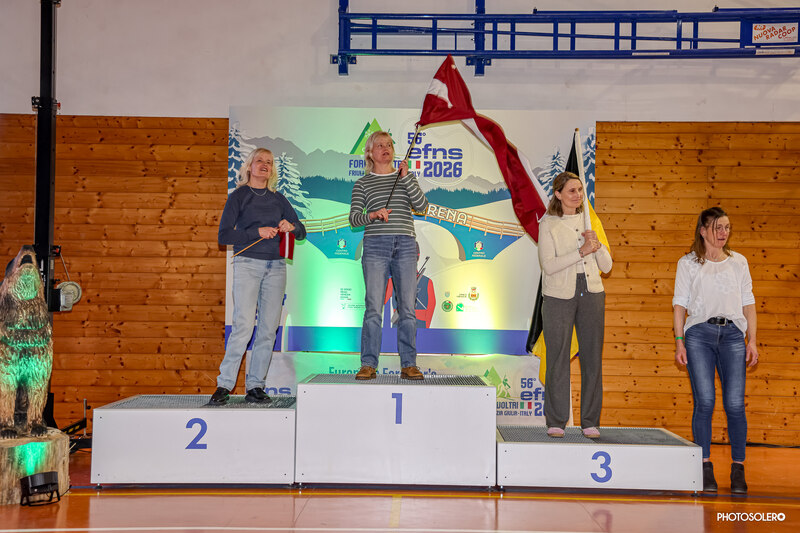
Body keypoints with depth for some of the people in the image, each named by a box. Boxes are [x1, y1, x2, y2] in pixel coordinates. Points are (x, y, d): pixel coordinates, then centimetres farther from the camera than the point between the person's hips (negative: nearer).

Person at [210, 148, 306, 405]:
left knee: (268, 328, -1)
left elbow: (302, 232, 18)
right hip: (247, 264, -4)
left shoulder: (278, 199, 17)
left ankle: (255, 387, 5)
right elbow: (224, 235, -2)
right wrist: (257, 232, -12)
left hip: (276, 266, 4)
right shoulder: (239, 196, 6)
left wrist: (291, 226, -4)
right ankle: (224, 385, -8)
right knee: (244, 326, -15)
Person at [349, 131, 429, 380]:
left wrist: (406, 178, -7)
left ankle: (408, 364, 4)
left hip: (405, 245, 2)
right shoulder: (363, 183, 11)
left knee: (407, 308, -1)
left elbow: (422, 205, 2)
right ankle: (368, 365, -3)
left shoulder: (407, 177, 16)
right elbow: (354, 218, 3)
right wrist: (372, 215, -17)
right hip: (375, 245, -2)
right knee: (373, 308, -7)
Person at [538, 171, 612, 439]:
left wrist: (597, 245, -7)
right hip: (559, 296, -4)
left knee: (592, 357, 3)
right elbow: (548, 265, -12)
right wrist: (581, 251, -17)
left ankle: (590, 422, 13)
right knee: (558, 359, -1)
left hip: (591, 294, 4)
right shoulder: (548, 224, 0)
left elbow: (606, 266, 11)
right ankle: (555, 422, 9)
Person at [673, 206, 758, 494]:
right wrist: (679, 341, -2)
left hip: (732, 334, 1)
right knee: (704, 401, -6)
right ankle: (705, 467, 3)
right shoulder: (688, 263, 9)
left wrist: (752, 340, 6)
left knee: (735, 403, -6)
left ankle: (738, 469, 6)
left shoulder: (738, 262, 15)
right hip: (699, 333, -1)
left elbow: (748, 303, 14)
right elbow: (679, 303, 6)